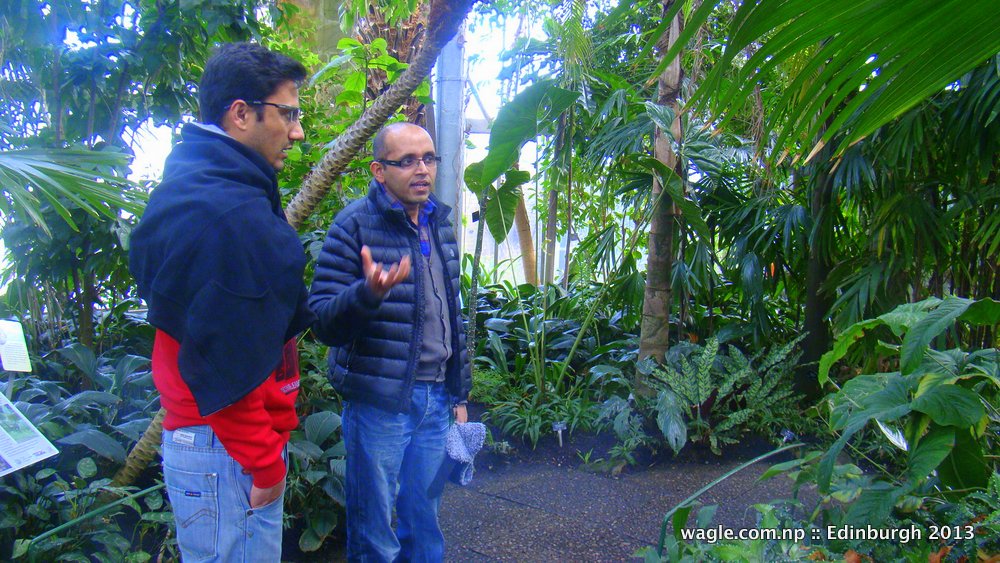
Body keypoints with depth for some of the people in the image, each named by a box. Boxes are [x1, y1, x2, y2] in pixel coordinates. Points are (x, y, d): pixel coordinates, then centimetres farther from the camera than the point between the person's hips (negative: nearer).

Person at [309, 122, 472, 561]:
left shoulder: (440, 224, 9)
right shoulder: (355, 224, -11)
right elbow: (323, 322, -15)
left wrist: (459, 394, 17)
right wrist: (367, 293, -35)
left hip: (435, 401, 6)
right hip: (379, 402, -6)